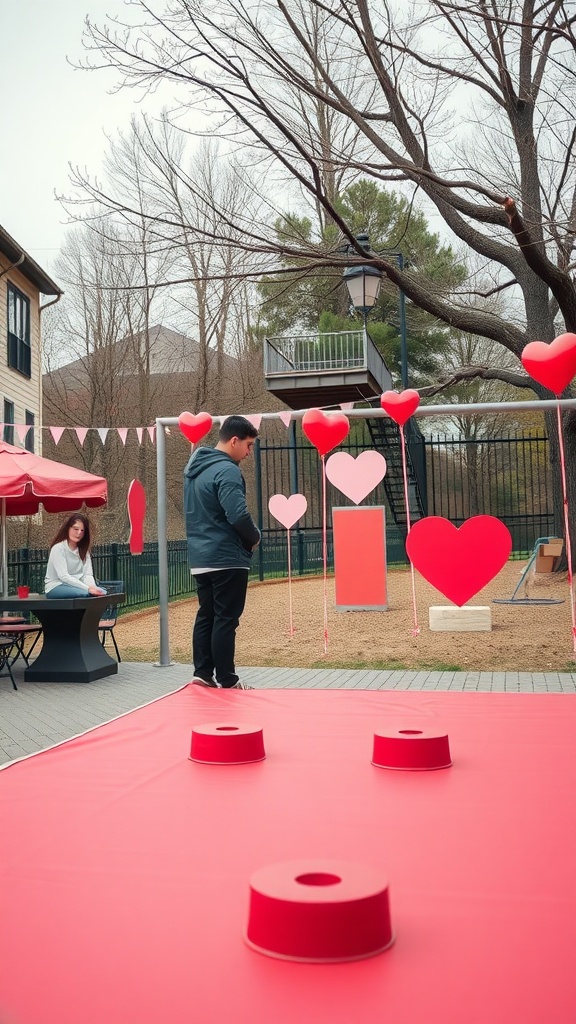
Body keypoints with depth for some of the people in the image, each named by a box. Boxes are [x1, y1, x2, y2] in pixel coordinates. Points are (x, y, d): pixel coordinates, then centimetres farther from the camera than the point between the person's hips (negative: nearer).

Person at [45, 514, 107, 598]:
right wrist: (88, 589, -30)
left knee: (102, 593, -22)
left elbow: (87, 575, 0)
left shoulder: (83, 550, 12)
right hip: (56, 587, -6)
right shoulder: (58, 548, -9)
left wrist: (93, 587, -23)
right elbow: (63, 576, -21)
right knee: (86, 594, -33)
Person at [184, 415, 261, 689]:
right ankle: (227, 682, 3)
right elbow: (238, 515, -25)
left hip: (200, 558, 9)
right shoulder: (227, 470, -17)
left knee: (206, 616, 13)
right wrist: (255, 538, -7)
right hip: (226, 558, -9)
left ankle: (202, 674, 16)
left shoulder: (195, 468, 13)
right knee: (225, 620, -3)